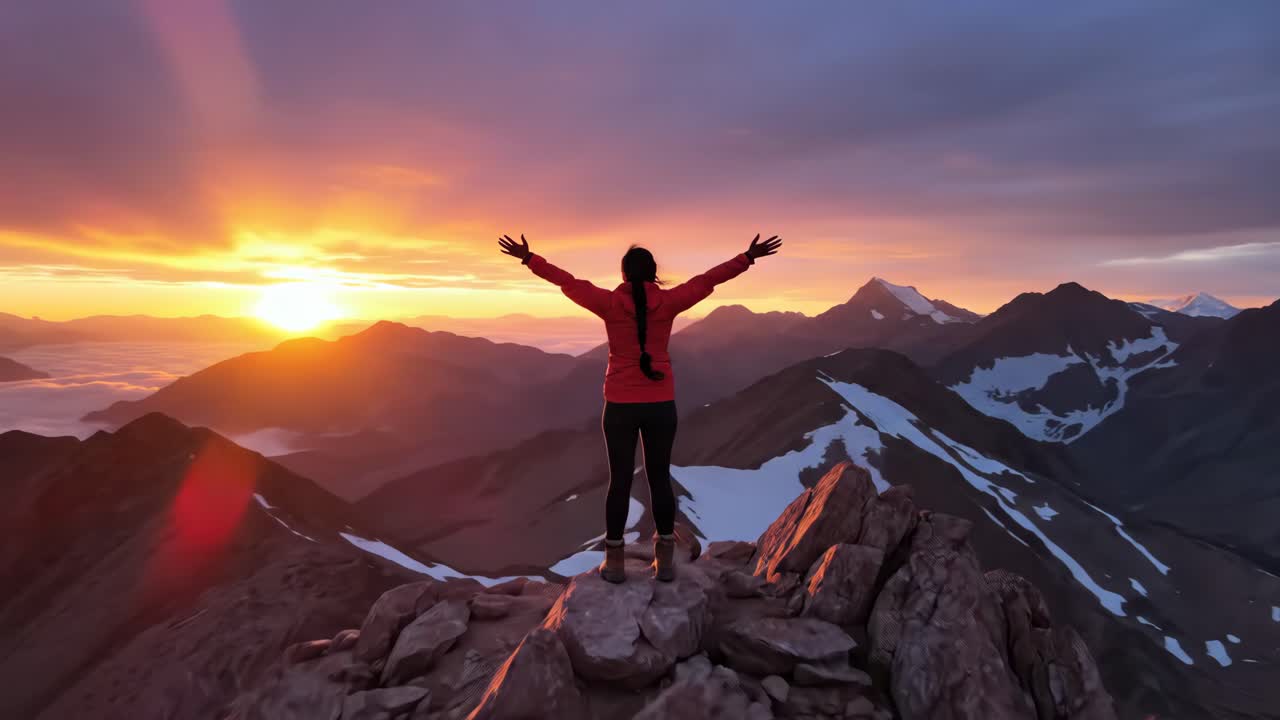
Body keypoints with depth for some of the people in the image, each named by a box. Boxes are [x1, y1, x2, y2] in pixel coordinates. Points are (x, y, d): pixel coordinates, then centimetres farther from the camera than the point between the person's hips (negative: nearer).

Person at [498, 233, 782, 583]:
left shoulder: (609, 303, -6)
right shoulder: (668, 302, -5)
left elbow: (566, 281, 3)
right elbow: (708, 280, 3)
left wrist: (527, 257, 15)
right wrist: (749, 256, 14)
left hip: (620, 405, -1)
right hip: (660, 404, 1)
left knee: (620, 480, 9)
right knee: (660, 478, 12)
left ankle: (614, 561, 16)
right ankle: (665, 561, 17)